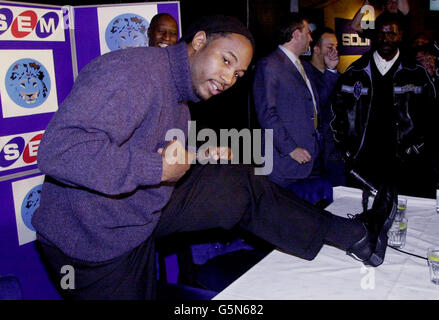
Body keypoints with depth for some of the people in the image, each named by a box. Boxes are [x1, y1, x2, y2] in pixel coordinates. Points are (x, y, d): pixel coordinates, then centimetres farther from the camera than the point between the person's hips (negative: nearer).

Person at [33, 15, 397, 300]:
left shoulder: (179, 94, 6)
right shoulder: (132, 72, -26)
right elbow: (59, 150, -38)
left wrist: (202, 158, -4)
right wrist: (158, 169, -30)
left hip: (145, 211, 8)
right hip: (94, 241, -8)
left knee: (242, 186, 2)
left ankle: (353, 235, 9)